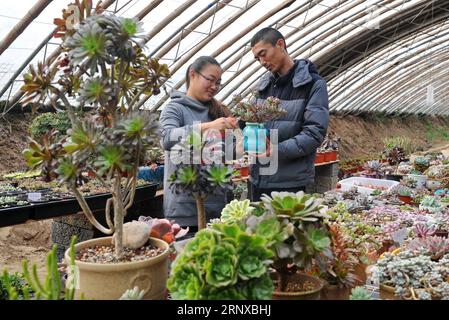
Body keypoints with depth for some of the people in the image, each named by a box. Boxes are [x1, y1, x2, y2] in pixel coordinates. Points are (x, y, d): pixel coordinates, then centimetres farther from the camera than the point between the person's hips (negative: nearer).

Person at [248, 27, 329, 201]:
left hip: (291, 183, -6)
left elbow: (315, 133, -14)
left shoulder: (313, 84, -7)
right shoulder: (264, 84, 13)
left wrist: (278, 150, -25)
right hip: (258, 179, 6)